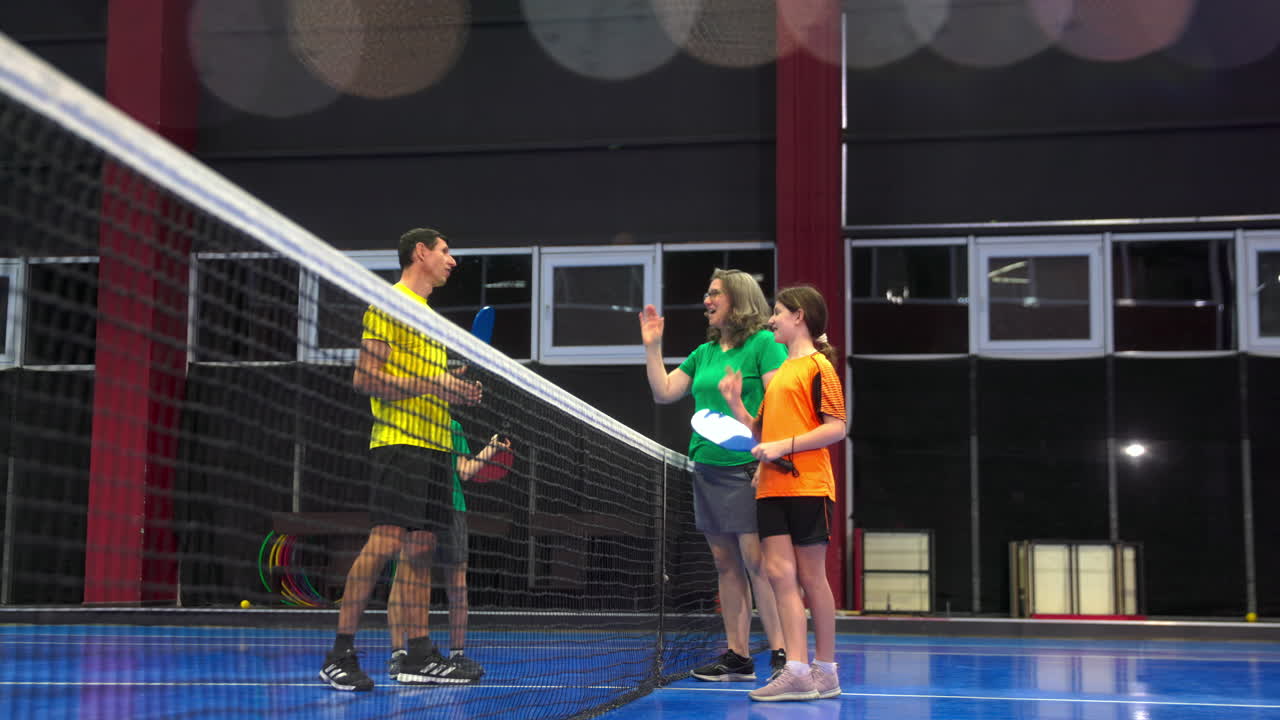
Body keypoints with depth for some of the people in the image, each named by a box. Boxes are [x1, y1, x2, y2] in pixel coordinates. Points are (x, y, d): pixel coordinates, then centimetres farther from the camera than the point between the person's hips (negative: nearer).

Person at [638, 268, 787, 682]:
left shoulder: (764, 343, -4)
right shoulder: (704, 352, 18)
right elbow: (664, 393, 17)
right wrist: (652, 347, 10)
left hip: (746, 468, -7)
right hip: (707, 469, 7)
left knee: (755, 559, -11)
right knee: (725, 563, 7)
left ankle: (781, 653, -7)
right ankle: (738, 656, 12)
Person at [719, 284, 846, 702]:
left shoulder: (818, 366, -4)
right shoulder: (779, 373, 20)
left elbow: (836, 428, -12)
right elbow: (761, 432, 22)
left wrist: (784, 446, -17)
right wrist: (734, 403, 8)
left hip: (808, 486, -7)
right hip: (772, 488, 7)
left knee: (810, 577, 0)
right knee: (779, 573, -4)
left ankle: (824, 671, 10)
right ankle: (797, 671, -6)